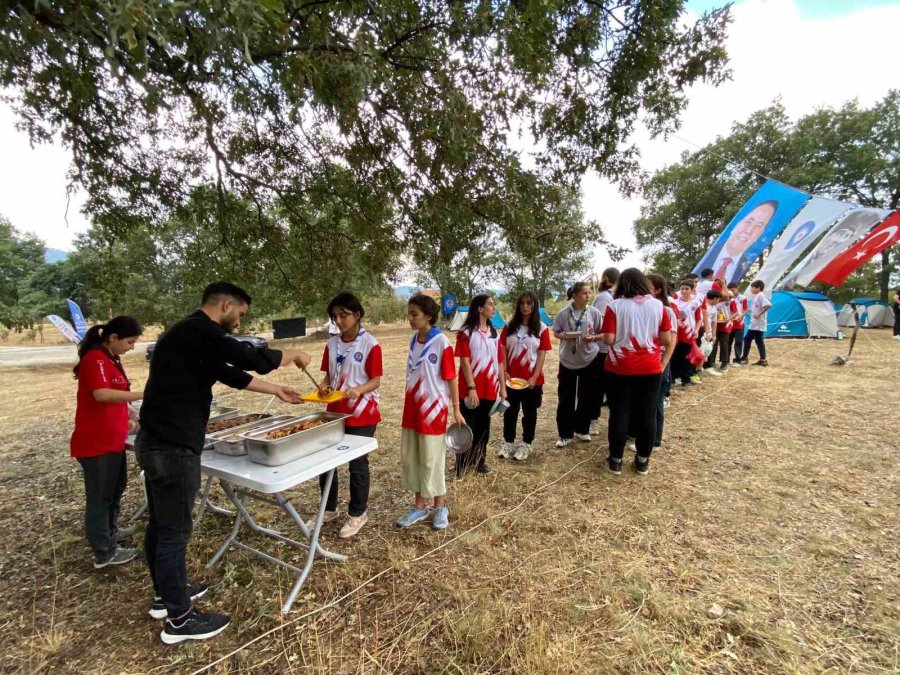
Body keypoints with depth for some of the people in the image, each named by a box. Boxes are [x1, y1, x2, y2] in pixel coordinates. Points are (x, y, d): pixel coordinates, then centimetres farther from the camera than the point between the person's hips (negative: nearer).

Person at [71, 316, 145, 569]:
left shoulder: (110, 359, 12)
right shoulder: (95, 359, -18)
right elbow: (102, 394, -32)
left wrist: (127, 422, 14)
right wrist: (144, 394, -32)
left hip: (112, 440, 10)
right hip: (96, 442, -10)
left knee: (115, 489, 23)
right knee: (100, 496, 4)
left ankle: (109, 533, 43)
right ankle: (104, 552, 18)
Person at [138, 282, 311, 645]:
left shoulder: (190, 333, 14)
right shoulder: (199, 331, -19)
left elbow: (230, 373, 19)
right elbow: (253, 359, -27)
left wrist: (277, 390, 23)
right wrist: (294, 354, -8)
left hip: (156, 443, 11)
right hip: (173, 448, -11)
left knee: (160, 524, 22)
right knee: (174, 531, 3)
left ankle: (165, 594, 40)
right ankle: (179, 619, 19)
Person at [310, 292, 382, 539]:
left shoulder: (370, 345, -12)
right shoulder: (331, 344, 4)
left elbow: (376, 381, -11)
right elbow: (329, 376, 10)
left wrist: (358, 390, -30)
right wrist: (322, 389, -10)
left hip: (362, 414, -5)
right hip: (334, 412, 6)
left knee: (357, 464, 6)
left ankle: (357, 514, 25)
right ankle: (329, 509, 33)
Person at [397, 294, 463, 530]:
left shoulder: (442, 343, -14)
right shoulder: (413, 340, 5)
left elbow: (451, 378, -10)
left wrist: (456, 409, -7)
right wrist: (409, 404, 15)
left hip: (433, 408, -7)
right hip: (412, 408, 7)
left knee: (431, 459, 4)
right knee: (408, 457, 12)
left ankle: (440, 506, 25)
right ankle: (420, 505, 28)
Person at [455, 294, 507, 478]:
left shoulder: (494, 333, 10)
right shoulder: (466, 333, -8)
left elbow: (500, 362, 10)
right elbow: (465, 362, -12)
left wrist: (503, 387, 8)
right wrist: (471, 388, -18)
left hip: (490, 389, 5)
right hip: (471, 390, -5)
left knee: (484, 426, 15)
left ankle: (480, 460, 30)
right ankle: (462, 464, 13)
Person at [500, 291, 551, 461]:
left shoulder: (542, 328, -4)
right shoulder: (509, 326, 3)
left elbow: (542, 355, -6)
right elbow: (503, 350, 4)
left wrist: (534, 377, -13)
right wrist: (503, 371, -5)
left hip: (532, 379, -1)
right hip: (511, 378, 2)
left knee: (529, 412, 10)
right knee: (510, 411, 11)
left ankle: (526, 445, 24)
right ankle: (508, 442, 25)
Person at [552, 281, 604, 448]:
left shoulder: (594, 312, -5)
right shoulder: (563, 313, -6)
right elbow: (556, 333, 3)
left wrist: (593, 337, -18)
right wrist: (565, 336, -17)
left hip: (589, 359, 1)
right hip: (567, 360, 0)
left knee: (587, 397, 12)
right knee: (565, 398, 4)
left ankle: (582, 429, 30)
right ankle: (565, 434, 15)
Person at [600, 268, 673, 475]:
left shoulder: (615, 306, -7)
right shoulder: (658, 305, 1)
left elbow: (609, 339, -11)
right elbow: (667, 340, 0)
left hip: (620, 368, -2)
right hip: (650, 369, 2)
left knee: (619, 414, 7)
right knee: (647, 414, 11)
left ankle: (615, 460, 16)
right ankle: (643, 461, 22)